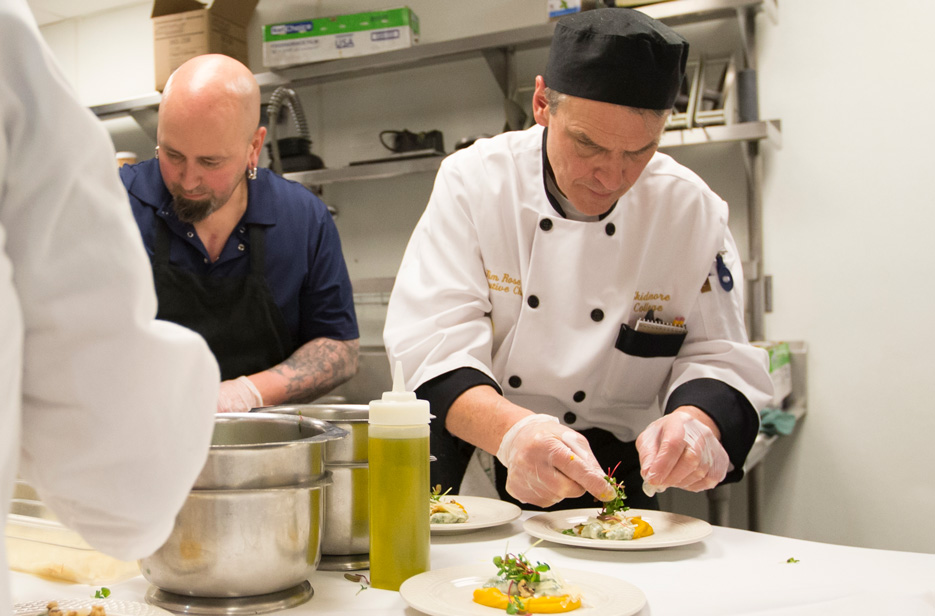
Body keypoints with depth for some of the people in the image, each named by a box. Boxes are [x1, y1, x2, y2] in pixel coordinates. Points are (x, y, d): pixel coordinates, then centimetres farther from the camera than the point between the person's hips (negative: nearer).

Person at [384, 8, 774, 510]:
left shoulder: (692, 210, -6)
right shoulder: (473, 181, -11)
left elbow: (719, 357, -3)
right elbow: (434, 344, -18)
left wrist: (697, 421, -27)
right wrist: (509, 430, -38)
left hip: (605, 479, 2)